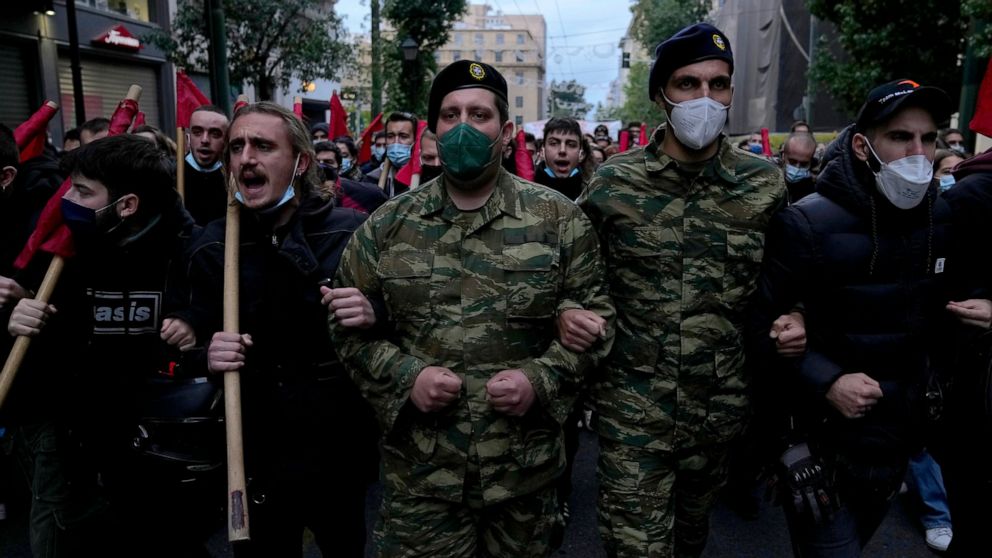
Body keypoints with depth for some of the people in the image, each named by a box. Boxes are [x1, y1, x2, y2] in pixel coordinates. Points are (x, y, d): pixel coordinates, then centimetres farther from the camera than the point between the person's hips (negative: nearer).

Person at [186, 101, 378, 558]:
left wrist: (373, 320, -24)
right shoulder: (212, 246, -2)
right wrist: (209, 355, -14)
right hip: (254, 456, 2)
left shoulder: (350, 230, -11)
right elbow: (196, 343, 8)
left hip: (340, 451, -1)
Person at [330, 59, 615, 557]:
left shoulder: (558, 219, -3)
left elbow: (595, 315, 2)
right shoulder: (387, 226, 0)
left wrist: (541, 378, -13)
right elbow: (349, 324, 6)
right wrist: (405, 376, -11)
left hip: (525, 470, 1)